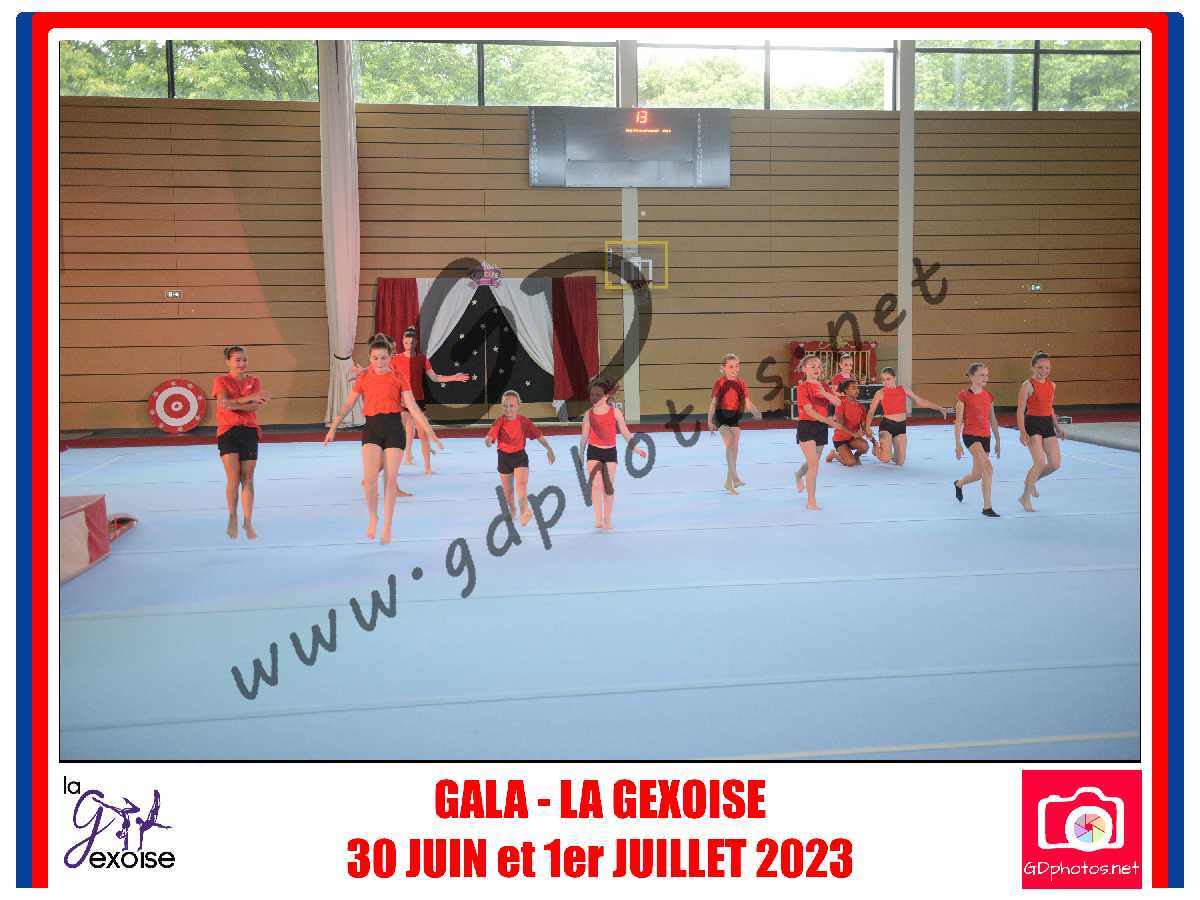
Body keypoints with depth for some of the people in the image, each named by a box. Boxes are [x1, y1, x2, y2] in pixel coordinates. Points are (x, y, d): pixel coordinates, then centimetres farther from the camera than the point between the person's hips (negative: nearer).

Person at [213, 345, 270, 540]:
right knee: (233, 478, -12)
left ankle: (248, 522, 8)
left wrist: (234, 404, -16)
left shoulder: (254, 381, 11)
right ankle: (232, 518, 8)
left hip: (249, 431, 2)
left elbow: (254, 407, -5)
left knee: (248, 479, 1)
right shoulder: (221, 380, 5)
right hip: (227, 431, -2)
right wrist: (249, 398, -18)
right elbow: (224, 403, -12)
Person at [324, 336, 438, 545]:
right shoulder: (363, 378, 6)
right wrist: (333, 427, 2)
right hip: (372, 426, 1)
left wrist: (428, 430, -10)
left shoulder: (398, 377, 2)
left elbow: (412, 407, -2)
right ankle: (372, 517, 11)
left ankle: (387, 526, 14)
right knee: (369, 478, -14)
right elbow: (348, 405, 9)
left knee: (390, 479, 2)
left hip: (393, 427, -1)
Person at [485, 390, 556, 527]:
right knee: (507, 490, 15)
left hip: (520, 455, -1)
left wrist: (549, 449, 3)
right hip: (504, 457, 1)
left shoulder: (523, 421, -7)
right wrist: (488, 440, -51)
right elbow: (491, 434, -27)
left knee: (522, 483, -21)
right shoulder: (500, 421, -11)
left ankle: (524, 511, -25)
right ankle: (512, 510, 39)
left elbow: (538, 435, 2)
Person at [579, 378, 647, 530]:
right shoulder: (589, 414, -2)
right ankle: (598, 519, -13)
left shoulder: (615, 412, -5)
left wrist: (635, 448, 1)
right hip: (593, 451, 0)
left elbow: (625, 432, 3)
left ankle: (608, 520, 15)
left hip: (610, 452, 0)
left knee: (609, 487, 5)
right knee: (596, 485, -12)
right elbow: (584, 436, 5)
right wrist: (580, 456, 6)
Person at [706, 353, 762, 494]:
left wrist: (756, 412, -13)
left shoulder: (741, 384, 6)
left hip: (736, 417, 5)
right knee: (730, 444, -22)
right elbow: (714, 403, -7)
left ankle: (729, 482, 17)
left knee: (734, 449, 6)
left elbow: (747, 402, 4)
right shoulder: (719, 383, -5)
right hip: (722, 416, -5)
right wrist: (710, 421, -12)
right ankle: (735, 478, -22)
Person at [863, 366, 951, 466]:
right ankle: (877, 448, 17)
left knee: (900, 462, 4)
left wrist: (940, 408, 14)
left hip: (901, 426, 4)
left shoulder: (903, 389, 7)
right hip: (887, 425, -4)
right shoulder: (880, 393, -3)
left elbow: (920, 401, 14)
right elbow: (871, 411, -5)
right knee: (885, 459, -19)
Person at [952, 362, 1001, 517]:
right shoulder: (964, 396, -7)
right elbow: (958, 421, -6)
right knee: (987, 466, -25)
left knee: (976, 475, 12)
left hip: (985, 437, 6)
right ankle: (987, 507, -20)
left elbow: (993, 420, 15)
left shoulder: (988, 396, 8)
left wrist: (998, 441, 14)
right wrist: (957, 444, -9)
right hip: (970, 435, -6)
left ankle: (959, 483, 48)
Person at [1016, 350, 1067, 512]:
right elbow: (1020, 410, -11)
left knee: (1056, 464, 3)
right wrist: (1022, 432, -19)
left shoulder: (1051, 385, 10)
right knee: (1040, 462, -14)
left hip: (1048, 424, 7)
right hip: (1033, 424, -7)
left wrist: (1058, 427, 16)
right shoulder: (1028, 385, -9)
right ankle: (1025, 497, 1)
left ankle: (1031, 481, 29)